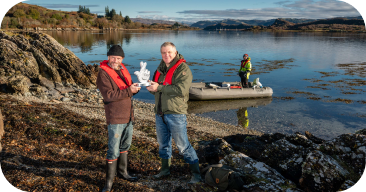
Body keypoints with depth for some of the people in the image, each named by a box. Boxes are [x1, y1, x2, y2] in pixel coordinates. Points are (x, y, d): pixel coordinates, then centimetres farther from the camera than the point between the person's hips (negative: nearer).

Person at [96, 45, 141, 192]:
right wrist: (129, 90, -26)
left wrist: (135, 88, -6)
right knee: (113, 150, -2)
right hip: (115, 117, -8)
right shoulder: (103, 73, -13)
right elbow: (108, 95, -23)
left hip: (128, 115, 8)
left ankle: (122, 172, 38)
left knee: (125, 145, 20)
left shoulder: (123, 70, 10)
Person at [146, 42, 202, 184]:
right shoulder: (160, 69, 13)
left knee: (183, 145, -1)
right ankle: (165, 169, 37)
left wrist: (159, 87, -22)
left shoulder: (183, 68, -11)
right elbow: (156, 90, 17)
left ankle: (196, 173, 13)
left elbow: (181, 89, -25)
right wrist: (150, 86, -7)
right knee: (163, 143, 18)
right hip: (160, 113, 7)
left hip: (175, 113, -7)